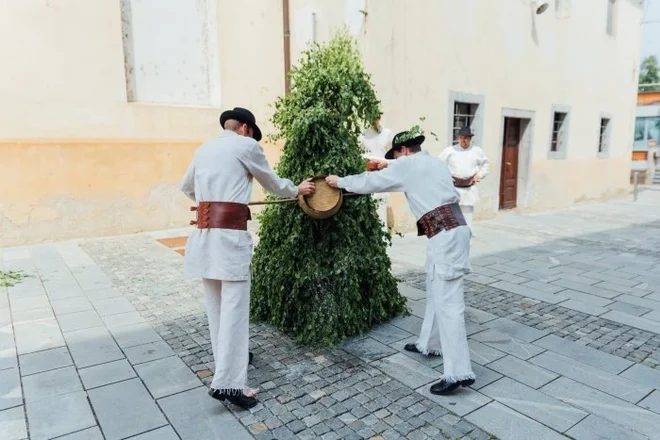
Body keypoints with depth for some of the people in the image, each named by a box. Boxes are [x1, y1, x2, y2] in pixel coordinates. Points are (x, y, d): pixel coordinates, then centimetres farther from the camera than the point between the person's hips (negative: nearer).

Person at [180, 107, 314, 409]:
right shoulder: (246, 145, 0)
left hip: (203, 233, 7)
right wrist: (297, 190, 29)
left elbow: (186, 187, 32)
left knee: (216, 304, 16)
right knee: (234, 306, -5)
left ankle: (227, 357, 33)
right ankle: (227, 382, -5)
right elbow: (271, 182, 11)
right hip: (229, 233, -7)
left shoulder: (203, 149, 18)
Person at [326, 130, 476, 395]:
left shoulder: (407, 165, -3)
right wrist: (389, 169, 39)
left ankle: (458, 372, -6)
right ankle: (429, 344, 37)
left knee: (448, 302, -9)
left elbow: (371, 182, 2)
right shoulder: (435, 163, 20)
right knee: (435, 292, 21)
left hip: (446, 234, -9)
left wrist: (340, 182, 14)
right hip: (451, 229, 10)